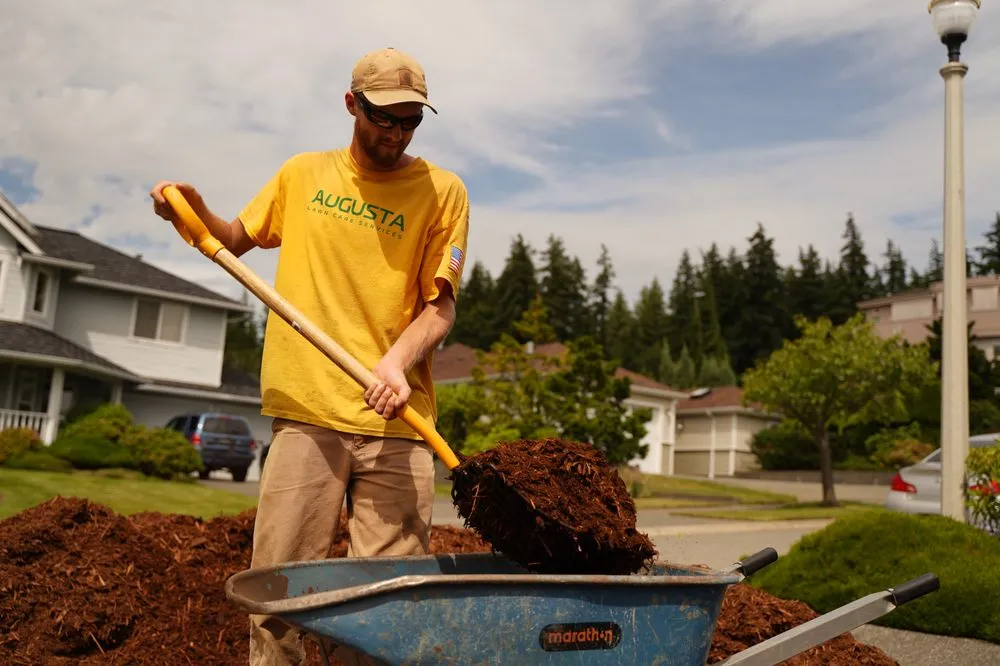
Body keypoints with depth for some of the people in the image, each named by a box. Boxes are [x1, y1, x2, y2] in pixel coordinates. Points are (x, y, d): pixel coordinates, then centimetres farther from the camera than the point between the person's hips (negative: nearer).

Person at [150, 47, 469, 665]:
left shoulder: (442, 190, 6)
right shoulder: (303, 173, 14)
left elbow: (441, 305, -1)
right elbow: (236, 239, 28)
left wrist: (397, 361, -19)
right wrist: (193, 210, 8)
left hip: (394, 419, -1)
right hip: (307, 412, 2)